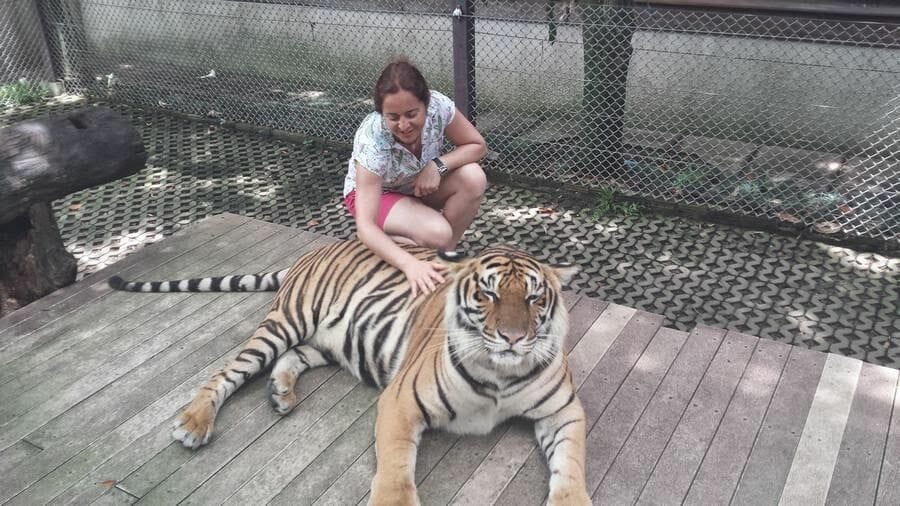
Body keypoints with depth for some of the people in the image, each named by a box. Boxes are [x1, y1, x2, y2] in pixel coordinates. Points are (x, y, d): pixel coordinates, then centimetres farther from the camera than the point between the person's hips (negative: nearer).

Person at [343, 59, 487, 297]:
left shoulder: (438, 106, -29)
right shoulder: (372, 141, -37)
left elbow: (477, 146, -13)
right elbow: (365, 226, -41)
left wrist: (438, 165, -31)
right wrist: (410, 264, -56)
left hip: (421, 184, 5)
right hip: (374, 191, -4)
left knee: (473, 178, -25)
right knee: (437, 234, -31)